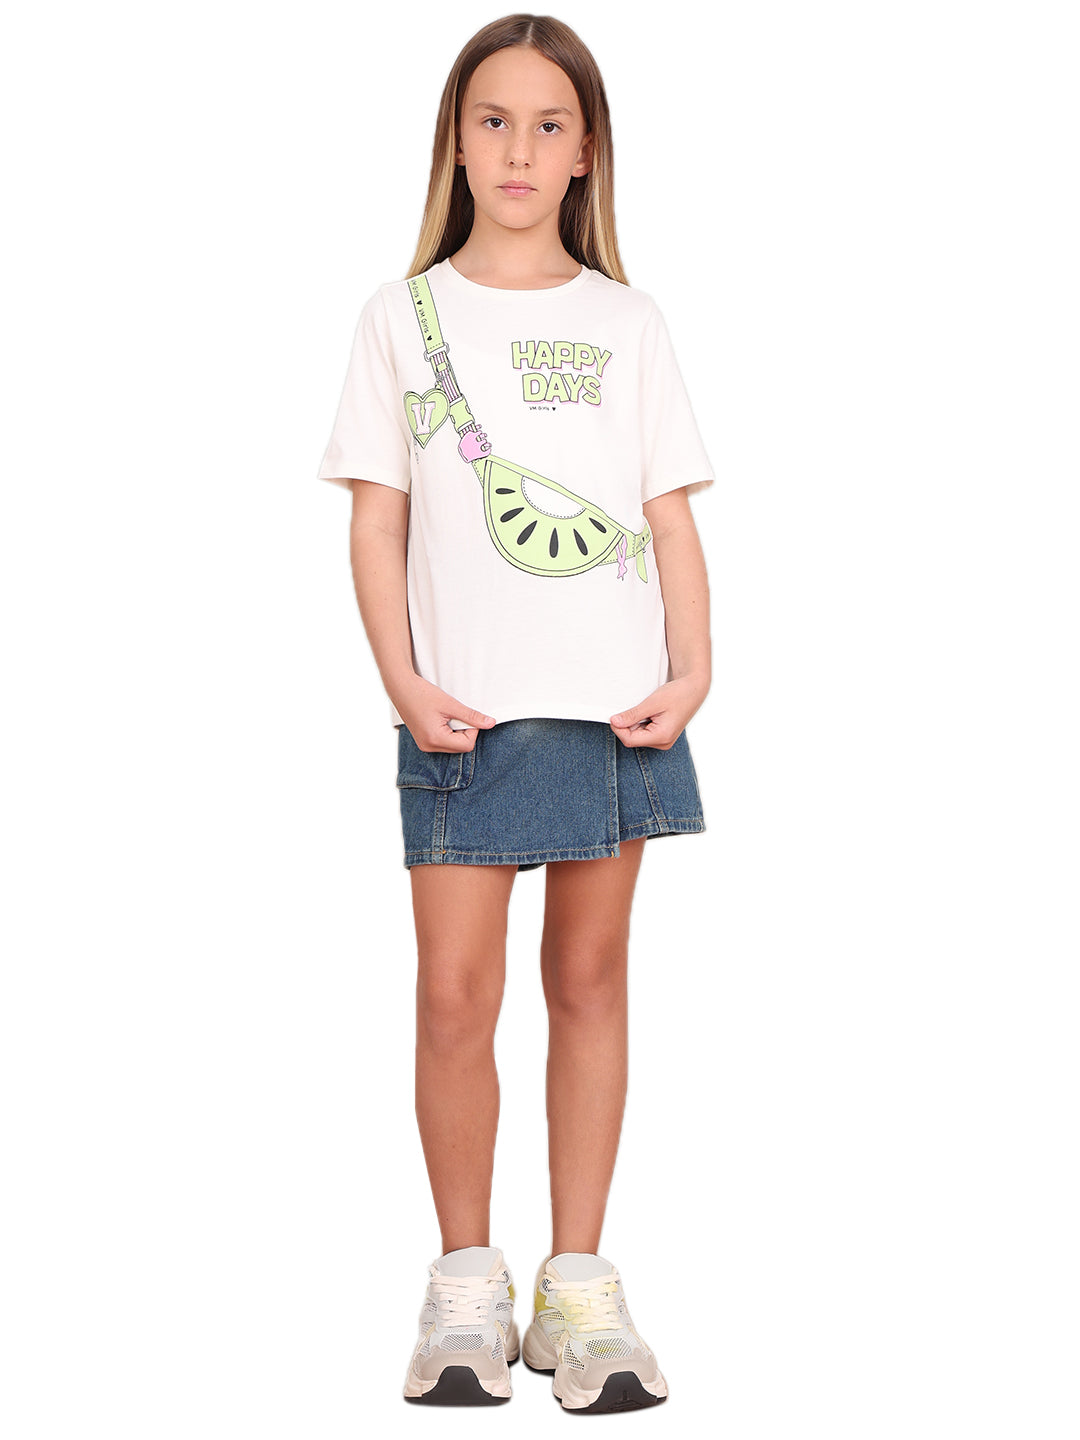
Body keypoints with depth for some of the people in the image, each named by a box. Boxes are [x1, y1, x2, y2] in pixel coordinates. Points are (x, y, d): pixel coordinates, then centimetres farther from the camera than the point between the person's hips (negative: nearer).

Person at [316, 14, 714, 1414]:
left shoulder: (626, 322, 9)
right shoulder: (404, 316, 6)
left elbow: (672, 517, 7)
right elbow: (377, 521, 3)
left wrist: (692, 670, -7)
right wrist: (404, 682, -9)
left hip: (617, 704, 1)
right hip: (468, 709, -1)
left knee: (589, 979, 7)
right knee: (455, 992, -5)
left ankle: (578, 1280, 16)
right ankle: (466, 1278, 12)